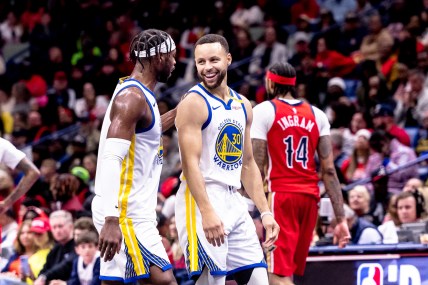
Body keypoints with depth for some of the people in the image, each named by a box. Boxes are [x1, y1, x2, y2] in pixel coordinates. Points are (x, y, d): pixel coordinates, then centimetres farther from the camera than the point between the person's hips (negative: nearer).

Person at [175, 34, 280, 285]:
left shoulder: (243, 106, 15)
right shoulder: (194, 102, -8)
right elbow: (191, 163, -17)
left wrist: (265, 212, 12)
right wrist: (207, 212, -26)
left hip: (235, 201, 8)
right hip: (202, 200, -8)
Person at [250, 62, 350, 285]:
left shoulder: (263, 110, -3)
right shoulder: (317, 115, 10)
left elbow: (256, 169, -9)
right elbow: (329, 170, 4)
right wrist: (341, 219, 5)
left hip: (279, 195, -6)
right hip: (309, 197, 6)